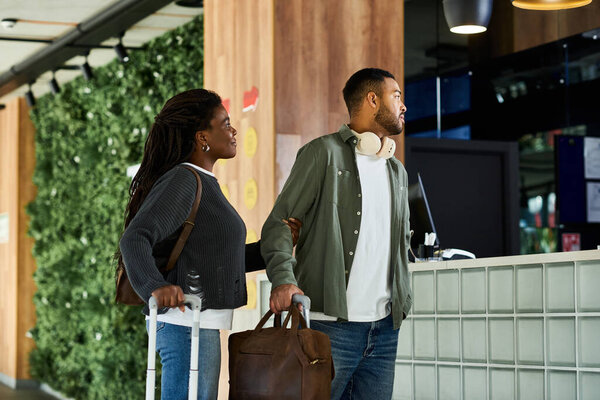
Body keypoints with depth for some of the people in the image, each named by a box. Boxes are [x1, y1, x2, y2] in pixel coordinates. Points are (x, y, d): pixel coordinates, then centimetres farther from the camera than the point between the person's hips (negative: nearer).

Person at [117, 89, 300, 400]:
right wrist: (155, 286, -40)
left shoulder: (205, 185, 20)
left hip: (203, 325, 10)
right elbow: (134, 239, -23)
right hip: (185, 323, -10)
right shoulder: (181, 182, -11)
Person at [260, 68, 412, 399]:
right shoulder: (324, 152, -1)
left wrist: (401, 297, 17)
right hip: (331, 324, -6)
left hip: (384, 327, 6)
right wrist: (283, 279, -23)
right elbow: (278, 223, -6)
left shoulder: (397, 171, 20)